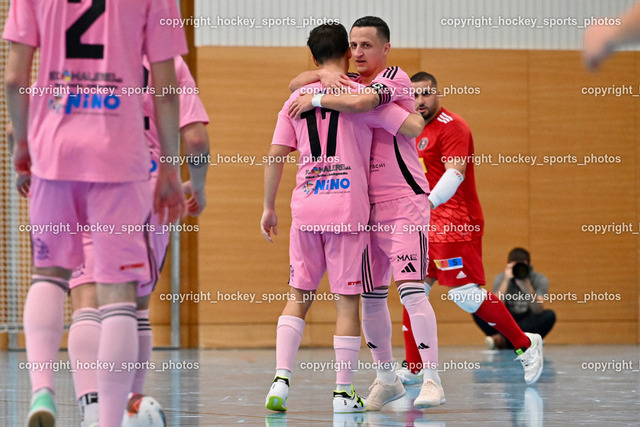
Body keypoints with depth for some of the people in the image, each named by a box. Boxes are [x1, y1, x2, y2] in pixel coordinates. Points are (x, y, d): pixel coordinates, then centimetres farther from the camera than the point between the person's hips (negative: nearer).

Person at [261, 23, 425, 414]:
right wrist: (417, 111, 18)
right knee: (348, 300, 3)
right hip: (348, 209, -3)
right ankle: (343, 392, 5)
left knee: (298, 297, 11)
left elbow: (276, 157, 7)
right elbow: (413, 126, -6)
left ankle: (282, 379, -2)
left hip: (306, 207, 3)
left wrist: (269, 208, 15)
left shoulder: (298, 98, 9)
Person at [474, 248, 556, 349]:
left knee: (549, 315, -31)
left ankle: (503, 339, -30)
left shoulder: (539, 280, -7)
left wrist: (526, 284, -33)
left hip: (530, 327, 0)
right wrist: (506, 280, -27)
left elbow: (538, 311, -22)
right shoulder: (501, 279, -5)